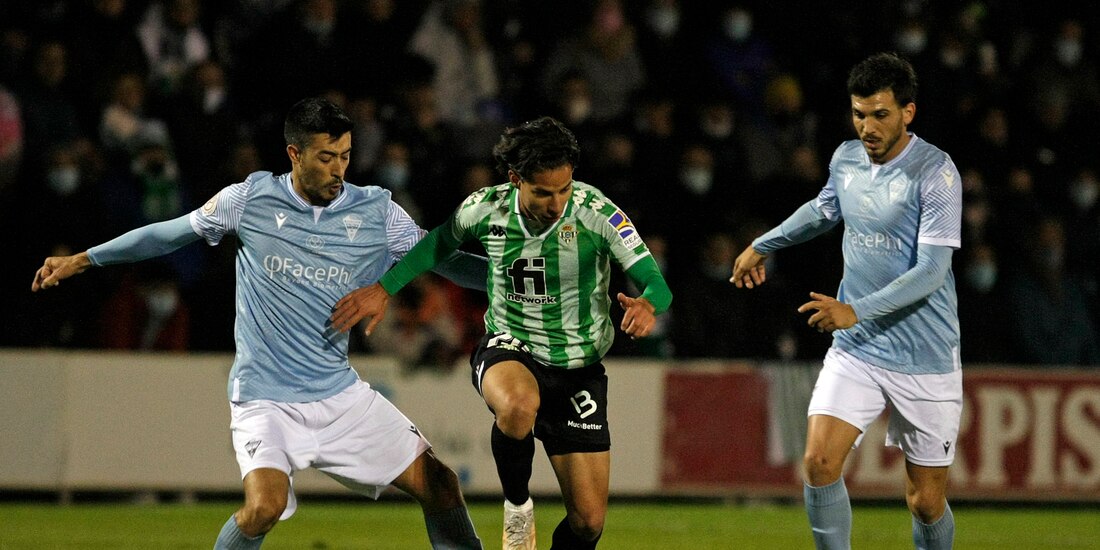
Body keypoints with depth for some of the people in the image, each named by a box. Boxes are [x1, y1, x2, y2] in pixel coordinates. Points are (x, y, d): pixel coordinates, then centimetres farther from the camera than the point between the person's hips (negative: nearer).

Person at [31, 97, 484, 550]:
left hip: (340, 394, 3)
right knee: (266, 505, -26)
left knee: (437, 485, -2)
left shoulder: (375, 212, 0)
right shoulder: (251, 199, -4)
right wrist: (82, 260, 15)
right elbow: (168, 234, 9)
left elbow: (443, 259, 7)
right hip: (264, 398, -3)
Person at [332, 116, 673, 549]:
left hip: (579, 368, 1)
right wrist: (383, 289, 3)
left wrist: (647, 305, -44)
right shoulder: (485, 209, -13)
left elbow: (655, 283, -21)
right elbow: (439, 243, 10)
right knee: (519, 405, -40)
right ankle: (517, 507, -11)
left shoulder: (596, 212, -18)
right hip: (508, 350, -1)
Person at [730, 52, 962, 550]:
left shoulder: (936, 172, -14)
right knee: (819, 462, -16)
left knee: (926, 502, 2)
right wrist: (763, 245, 36)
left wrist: (857, 312, -29)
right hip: (855, 350, 4)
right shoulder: (847, 158, 4)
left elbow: (931, 272, -21)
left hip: (924, 360, -4)